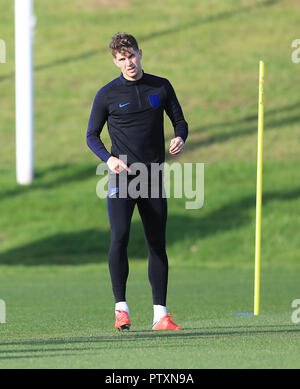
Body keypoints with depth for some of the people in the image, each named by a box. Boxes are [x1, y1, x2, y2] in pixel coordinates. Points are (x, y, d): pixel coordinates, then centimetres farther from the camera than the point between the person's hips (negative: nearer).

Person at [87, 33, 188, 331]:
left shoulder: (161, 87, 7)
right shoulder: (107, 94, 0)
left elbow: (179, 121, 16)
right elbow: (92, 135, 5)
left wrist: (180, 138, -8)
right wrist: (109, 159, -13)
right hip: (122, 176, -3)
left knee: (158, 244, 4)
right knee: (119, 237, -18)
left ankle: (160, 314, 8)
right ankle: (121, 308, -13)